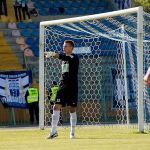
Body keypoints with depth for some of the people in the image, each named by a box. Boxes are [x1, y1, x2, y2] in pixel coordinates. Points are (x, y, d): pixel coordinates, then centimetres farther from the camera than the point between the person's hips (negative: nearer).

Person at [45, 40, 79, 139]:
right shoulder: (65, 58, 18)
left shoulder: (74, 57, -5)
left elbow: (67, 58, -27)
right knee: (56, 107, -6)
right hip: (63, 86, 6)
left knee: (72, 109, -1)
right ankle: (54, 131, -6)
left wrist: (55, 54, -40)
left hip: (72, 87, -6)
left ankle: (72, 132, 8)